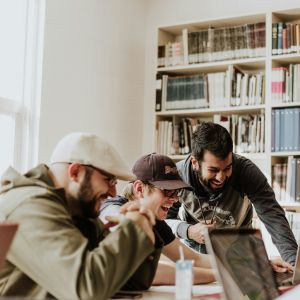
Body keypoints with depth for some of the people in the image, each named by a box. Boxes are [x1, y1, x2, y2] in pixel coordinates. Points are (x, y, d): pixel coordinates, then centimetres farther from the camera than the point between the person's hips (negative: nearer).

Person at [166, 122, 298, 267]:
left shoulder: (246, 170, -28)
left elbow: (273, 216, -34)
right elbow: (164, 219, -13)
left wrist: (294, 261, -47)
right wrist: (187, 231, -35)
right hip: (193, 245, 0)